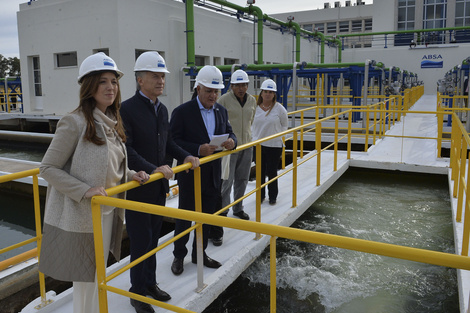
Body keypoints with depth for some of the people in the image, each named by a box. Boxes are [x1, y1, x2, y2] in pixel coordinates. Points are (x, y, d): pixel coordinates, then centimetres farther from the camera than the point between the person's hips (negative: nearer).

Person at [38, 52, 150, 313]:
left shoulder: (112, 122, 8)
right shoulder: (74, 122, -17)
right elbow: (48, 168, -16)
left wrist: (131, 175, 1)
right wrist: (85, 191, -25)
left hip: (108, 212, 7)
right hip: (81, 216, -7)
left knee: (99, 274, 21)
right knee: (86, 281, 8)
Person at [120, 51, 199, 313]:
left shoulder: (162, 109, 9)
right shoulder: (127, 109, -15)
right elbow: (127, 150, -21)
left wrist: (185, 156, 1)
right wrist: (152, 169, -28)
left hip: (158, 186, 7)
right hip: (137, 187, -7)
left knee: (153, 239, 18)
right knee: (141, 241, 4)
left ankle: (150, 283, 35)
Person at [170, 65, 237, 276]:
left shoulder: (221, 111, 6)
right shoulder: (182, 112, -12)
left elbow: (229, 132, 13)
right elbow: (173, 142, -16)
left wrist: (231, 141, -11)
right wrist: (198, 150, -28)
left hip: (213, 176, 6)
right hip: (190, 176, -5)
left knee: (207, 217, 16)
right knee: (185, 217, 8)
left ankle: (199, 254, 34)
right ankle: (179, 256, 27)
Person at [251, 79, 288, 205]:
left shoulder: (279, 108, -6)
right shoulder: (255, 107, 0)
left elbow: (284, 126, 4)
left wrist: (276, 135, -2)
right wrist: (255, 136, 6)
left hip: (274, 145, -2)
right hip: (258, 145, 3)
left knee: (272, 172, 4)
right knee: (260, 171, 11)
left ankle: (272, 196, 21)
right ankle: (260, 195, 27)